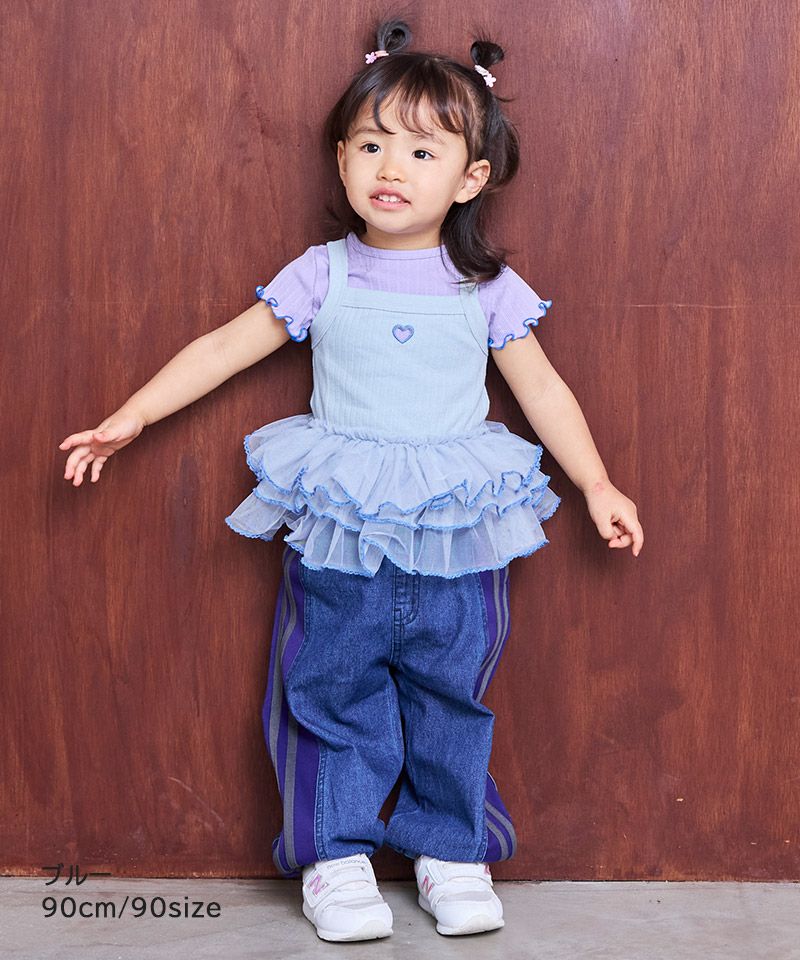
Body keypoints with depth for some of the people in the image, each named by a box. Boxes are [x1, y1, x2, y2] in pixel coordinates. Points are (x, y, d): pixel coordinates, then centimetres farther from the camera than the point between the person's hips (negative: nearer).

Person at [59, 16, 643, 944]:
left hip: (457, 537, 1)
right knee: (334, 694, 4)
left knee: (451, 697, 9)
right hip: (341, 536, 0)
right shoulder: (321, 276, -1)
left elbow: (543, 390, 10)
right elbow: (224, 348, 4)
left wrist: (599, 487, 10)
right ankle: (335, 856, 18)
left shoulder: (488, 289, 1)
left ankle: (452, 850, 25)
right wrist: (128, 418, 1)